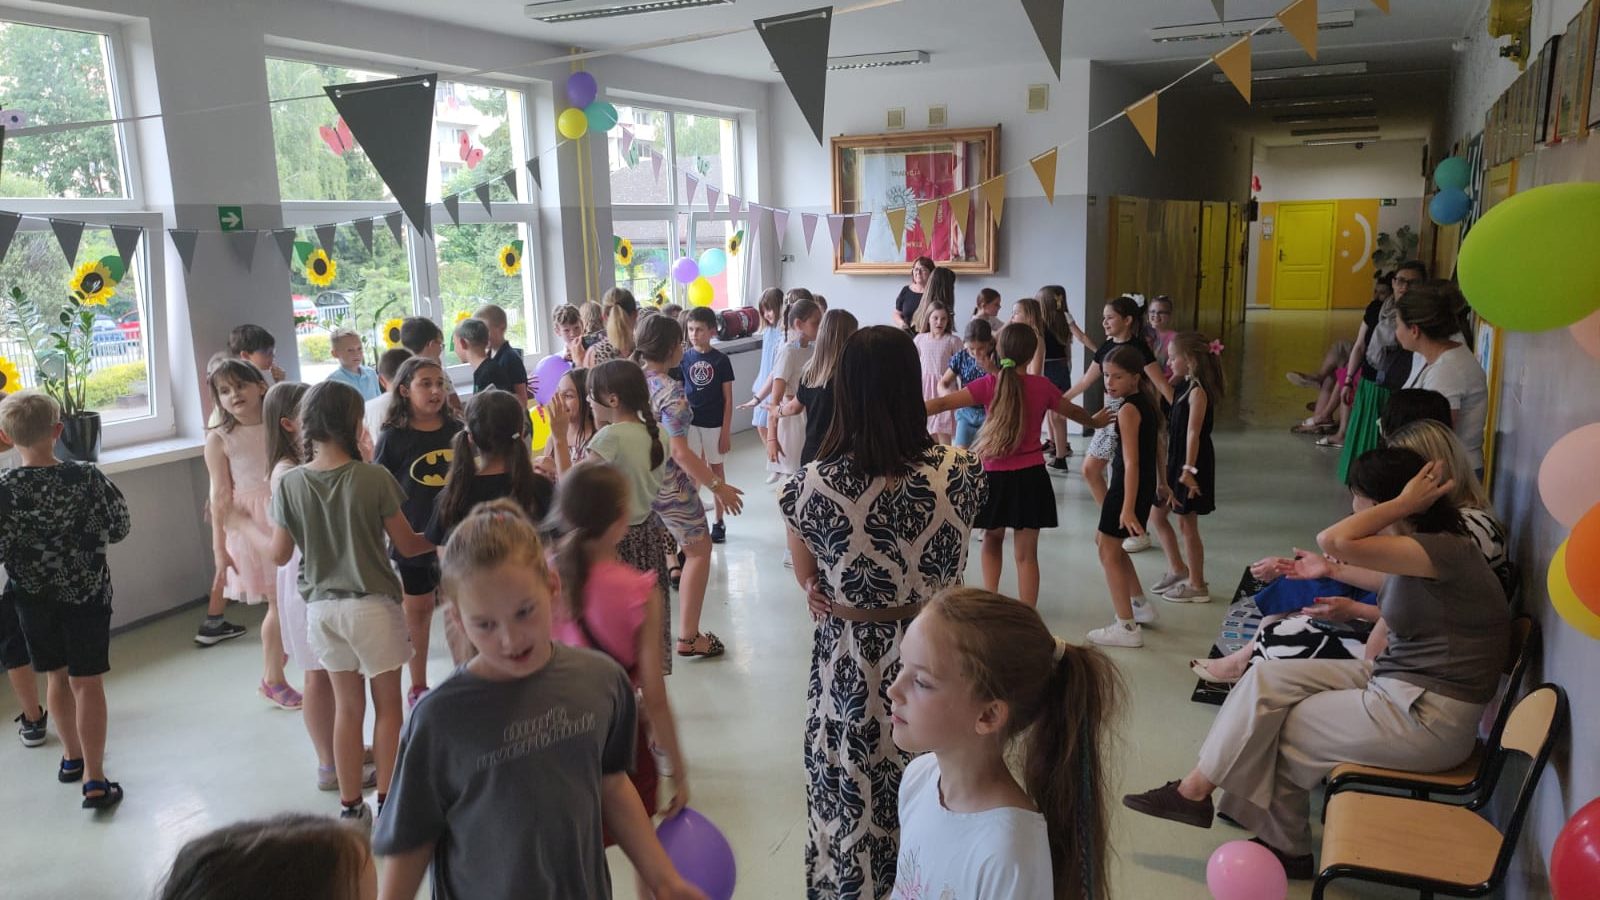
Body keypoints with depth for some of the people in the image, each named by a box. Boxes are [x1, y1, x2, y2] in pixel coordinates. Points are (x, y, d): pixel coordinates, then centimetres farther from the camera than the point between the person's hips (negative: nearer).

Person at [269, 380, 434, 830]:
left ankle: (351, 807, 23)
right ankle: (388, 801, 19)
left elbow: (280, 554, 1)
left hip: (322, 606, 4)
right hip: (372, 604, -4)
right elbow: (407, 545, -8)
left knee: (346, 705, 16)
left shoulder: (289, 483, -6)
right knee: (387, 704, 12)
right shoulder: (373, 478, -16)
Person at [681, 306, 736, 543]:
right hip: (690, 422, 1)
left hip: (715, 423, -1)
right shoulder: (683, 358, -1)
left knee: (716, 469, 10)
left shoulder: (721, 360, -6)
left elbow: (728, 399, -4)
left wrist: (726, 431, -7)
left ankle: (719, 521, 20)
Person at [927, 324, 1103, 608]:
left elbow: (943, 403, -13)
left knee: (992, 538, 24)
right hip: (1030, 477, 0)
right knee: (1026, 553, 3)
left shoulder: (989, 384, -7)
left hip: (995, 476, 0)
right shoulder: (1042, 385, 0)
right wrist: (1095, 421, 39)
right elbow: (1073, 411, 18)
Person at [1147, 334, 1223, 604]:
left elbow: (1193, 433, -22)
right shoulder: (1183, 387, 9)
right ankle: (1178, 570, 25)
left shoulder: (1198, 391, -17)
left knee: (1186, 524, 0)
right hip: (1174, 460, 9)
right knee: (1156, 514, 13)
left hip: (1191, 462, -9)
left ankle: (1197, 585, 13)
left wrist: (1188, 470, -24)